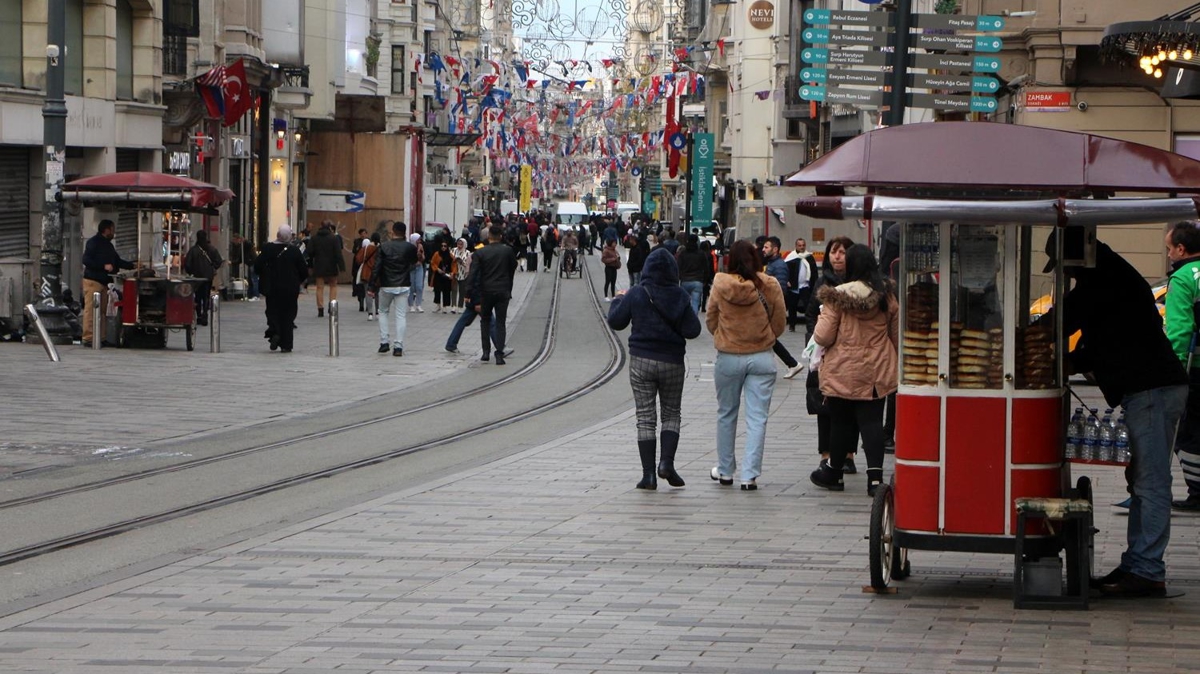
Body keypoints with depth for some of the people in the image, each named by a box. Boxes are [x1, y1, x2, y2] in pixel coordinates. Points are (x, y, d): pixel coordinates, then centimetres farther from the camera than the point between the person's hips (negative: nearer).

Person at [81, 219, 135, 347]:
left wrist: (133, 265, 21)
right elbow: (86, 260, -15)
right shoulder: (93, 242, -6)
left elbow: (118, 261, 28)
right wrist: (104, 266, -20)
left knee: (102, 311, 6)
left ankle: (101, 338, 6)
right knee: (91, 310, -10)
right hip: (92, 281, -9)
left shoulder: (108, 245, 21)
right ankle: (88, 338, -12)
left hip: (103, 282, 9)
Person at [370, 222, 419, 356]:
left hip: (386, 286, 0)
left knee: (383, 312, 19)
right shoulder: (410, 248, -3)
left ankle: (384, 342, 10)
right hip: (403, 286, 0)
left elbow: (376, 268, -8)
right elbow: (415, 263, 10)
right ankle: (398, 346, -3)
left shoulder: (383, 247, -6)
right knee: (400, 315, 4)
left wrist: (372, 287, -5)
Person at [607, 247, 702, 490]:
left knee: (645, 418, 4)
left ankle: (648, 474, -1)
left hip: (641, 361, 0)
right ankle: (667, 462, -5)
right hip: (672, 361, 0)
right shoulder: (680, 296, -6)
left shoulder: (636, 294, -7)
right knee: (671, 413, 14)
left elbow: (615, 322, -1)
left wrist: (618, 300, 17)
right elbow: (693, 330, -6)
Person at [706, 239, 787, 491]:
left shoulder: (720, 285, -9)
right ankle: (750, 475, -3)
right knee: (757, 418, 2)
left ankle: (725, 470, 25)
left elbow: (710, 320, 3)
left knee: (726, 414, 17)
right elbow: (780, 322, 1)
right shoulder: (769, 287, -9)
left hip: (728, 357, 1)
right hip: (761, 358, -1)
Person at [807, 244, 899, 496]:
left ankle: (833, 472, 26)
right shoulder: (889, 296, 0)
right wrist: (896, 364, 24)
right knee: (872, 421, 2)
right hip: (877, 372, 2)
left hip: (843, 372, -2)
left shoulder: (837, 296, -12)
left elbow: (823, 337, -11)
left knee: (841, 422, 11)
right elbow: (897, 336, 9)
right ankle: (875, 475, -9)